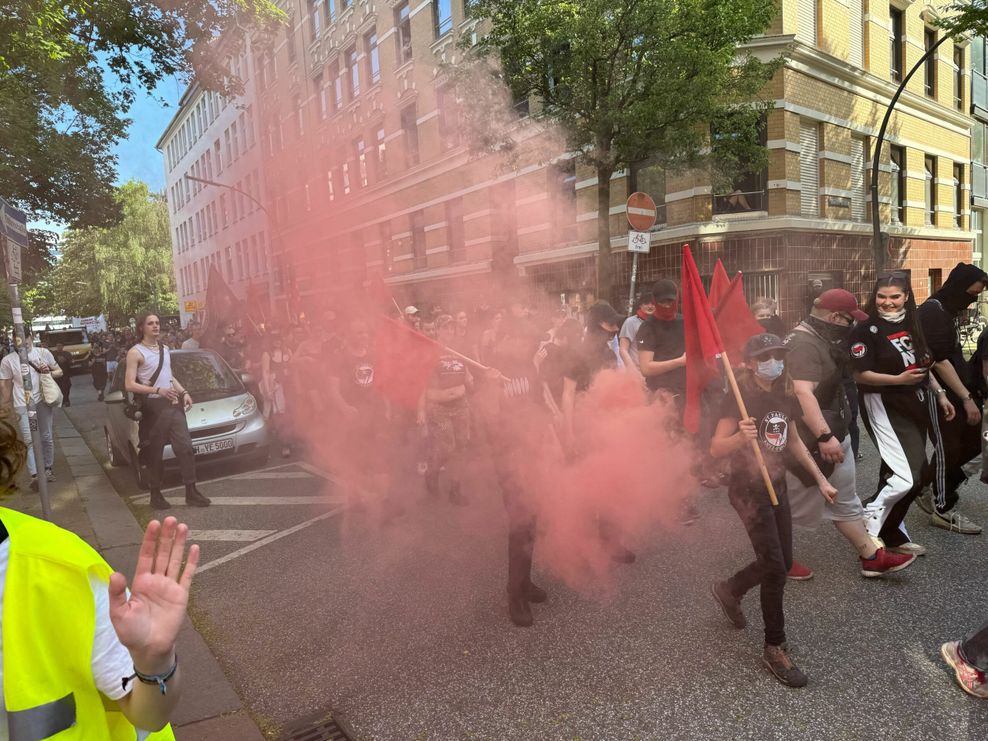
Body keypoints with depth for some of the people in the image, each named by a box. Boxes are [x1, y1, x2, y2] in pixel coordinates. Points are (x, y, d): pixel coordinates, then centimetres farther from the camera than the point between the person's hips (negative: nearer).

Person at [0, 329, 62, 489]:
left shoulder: (43, 353, 3)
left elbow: (59, 372, 12)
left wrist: (49, 372, -9)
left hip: (44, 401, 2)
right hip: (23, 405, -2)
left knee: (47, 438, 9)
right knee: (29, 441, -8)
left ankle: (48, 468, 24)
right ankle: (34, 475, -13)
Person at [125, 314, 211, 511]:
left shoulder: (165, 349, 17)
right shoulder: (135, 352, -5)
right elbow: (129, 385, -12)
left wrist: (183, 392, 12)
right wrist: (158, 390, -20)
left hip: (173, 404, 6)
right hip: (153, 407, -6)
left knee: (185, 446, -1)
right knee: (154, 453, 1)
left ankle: (191, 492, 3)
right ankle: (156, 496, 13)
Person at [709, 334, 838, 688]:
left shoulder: (785, 396, 4)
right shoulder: (739, 398, -17)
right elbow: (716, 449, -21)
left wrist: (820, 478, 16)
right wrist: (740, 437, -41)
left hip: (777, 487, 8)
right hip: (748, 490, -7)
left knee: (783, 563, 15)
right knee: (775, 567, -8)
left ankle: (728, 590, 40)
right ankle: (775, 649, 7)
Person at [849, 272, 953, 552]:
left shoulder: (911, 325, 11)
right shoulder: (866, 330, -12)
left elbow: (923, 366, 21)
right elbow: (860, 374, -17)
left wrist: (940, 394, 17)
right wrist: (899, 379, -25)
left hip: (916, 406, 7)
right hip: (885, 407, -7)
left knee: (895, 474, 13)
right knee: (909, 476, -16)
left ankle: (891, 534, 24)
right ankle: (867, 530, -1)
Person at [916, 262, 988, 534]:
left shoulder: (948, 310, 14)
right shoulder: (933, 312, -17)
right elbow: (940, 361, -22)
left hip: (957, 390, 9)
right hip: (942, 394, -9)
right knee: (949, 450, 0)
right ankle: (943, 509, 14)